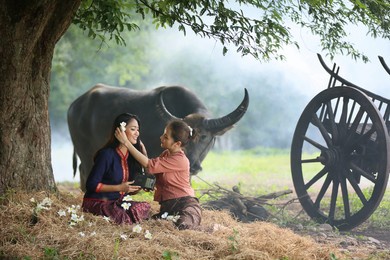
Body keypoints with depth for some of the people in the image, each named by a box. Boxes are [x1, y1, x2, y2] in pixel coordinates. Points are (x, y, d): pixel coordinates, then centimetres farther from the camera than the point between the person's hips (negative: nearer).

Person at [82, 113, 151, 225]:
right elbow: (91, 185, -13)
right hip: (96, 202, -7)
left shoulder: (131, 155, 8)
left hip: (117, 202, 7)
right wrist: (120, 188, -18)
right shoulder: (107, 154, -13)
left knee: (146, 207, -19)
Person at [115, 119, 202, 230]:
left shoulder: (180, 160, -18)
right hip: (168, 206, 7)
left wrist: (126, 142, -21)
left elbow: (150, 165, -22)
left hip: (186, 205, -7)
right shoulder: (166, 154, 12)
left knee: (182, 225, -37)